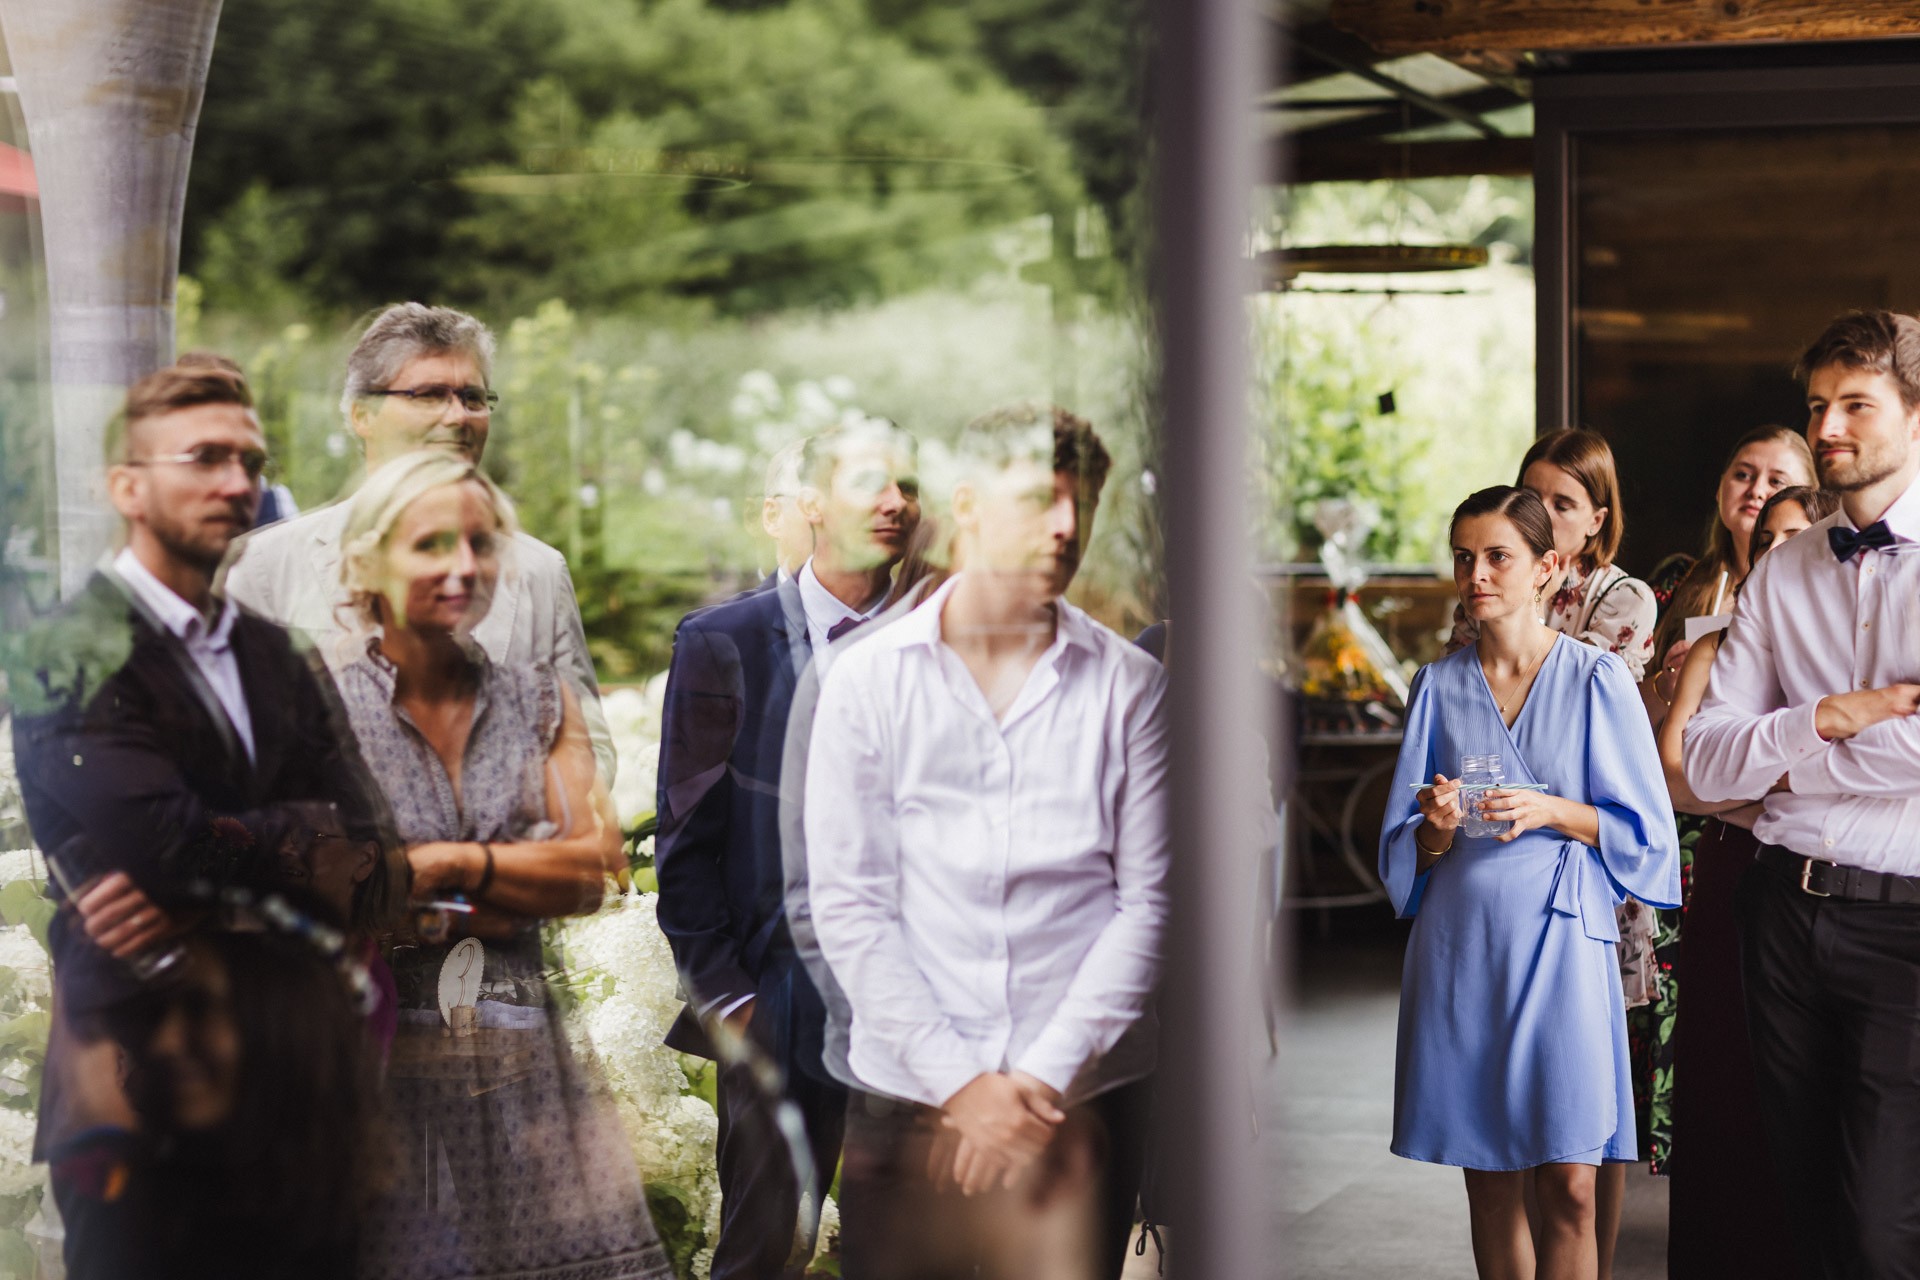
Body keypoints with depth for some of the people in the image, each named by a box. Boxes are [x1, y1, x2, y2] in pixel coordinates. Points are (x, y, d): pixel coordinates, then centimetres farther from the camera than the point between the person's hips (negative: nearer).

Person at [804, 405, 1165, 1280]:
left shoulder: (1129, 686, 3)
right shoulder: (866, 681, 2)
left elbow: (1148, 899, 0)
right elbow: (846, 906, -2)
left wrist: (1046, 1076, -9)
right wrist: (958, 1083, -9)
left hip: (1079, 1106, 0)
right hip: (901, 1100, 0)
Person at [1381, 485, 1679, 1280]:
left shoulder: (1597, 679, 1)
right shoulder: (1440, 686, 9)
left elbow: (1643, 830, 2)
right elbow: (1409, 851, 12)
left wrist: (1551, 812, -13)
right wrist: (1440, 829, -10)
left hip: (1558, 938, -3)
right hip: (1461, 942, 3)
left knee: (1569, 1187, -6)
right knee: (1488, 1180, 7)